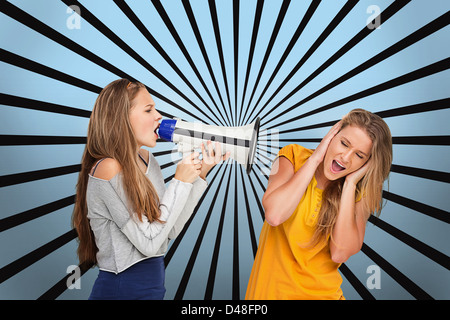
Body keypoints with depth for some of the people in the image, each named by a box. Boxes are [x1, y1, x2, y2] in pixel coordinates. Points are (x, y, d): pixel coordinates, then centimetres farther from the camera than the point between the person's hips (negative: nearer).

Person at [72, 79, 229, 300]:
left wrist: (200, 174, -5)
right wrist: (180, 182, -18)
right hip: (123, 288, -7)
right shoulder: (109, 169, -22)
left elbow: (171, 229, 1)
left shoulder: (145, 159, 2)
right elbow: (148, 243, -21)